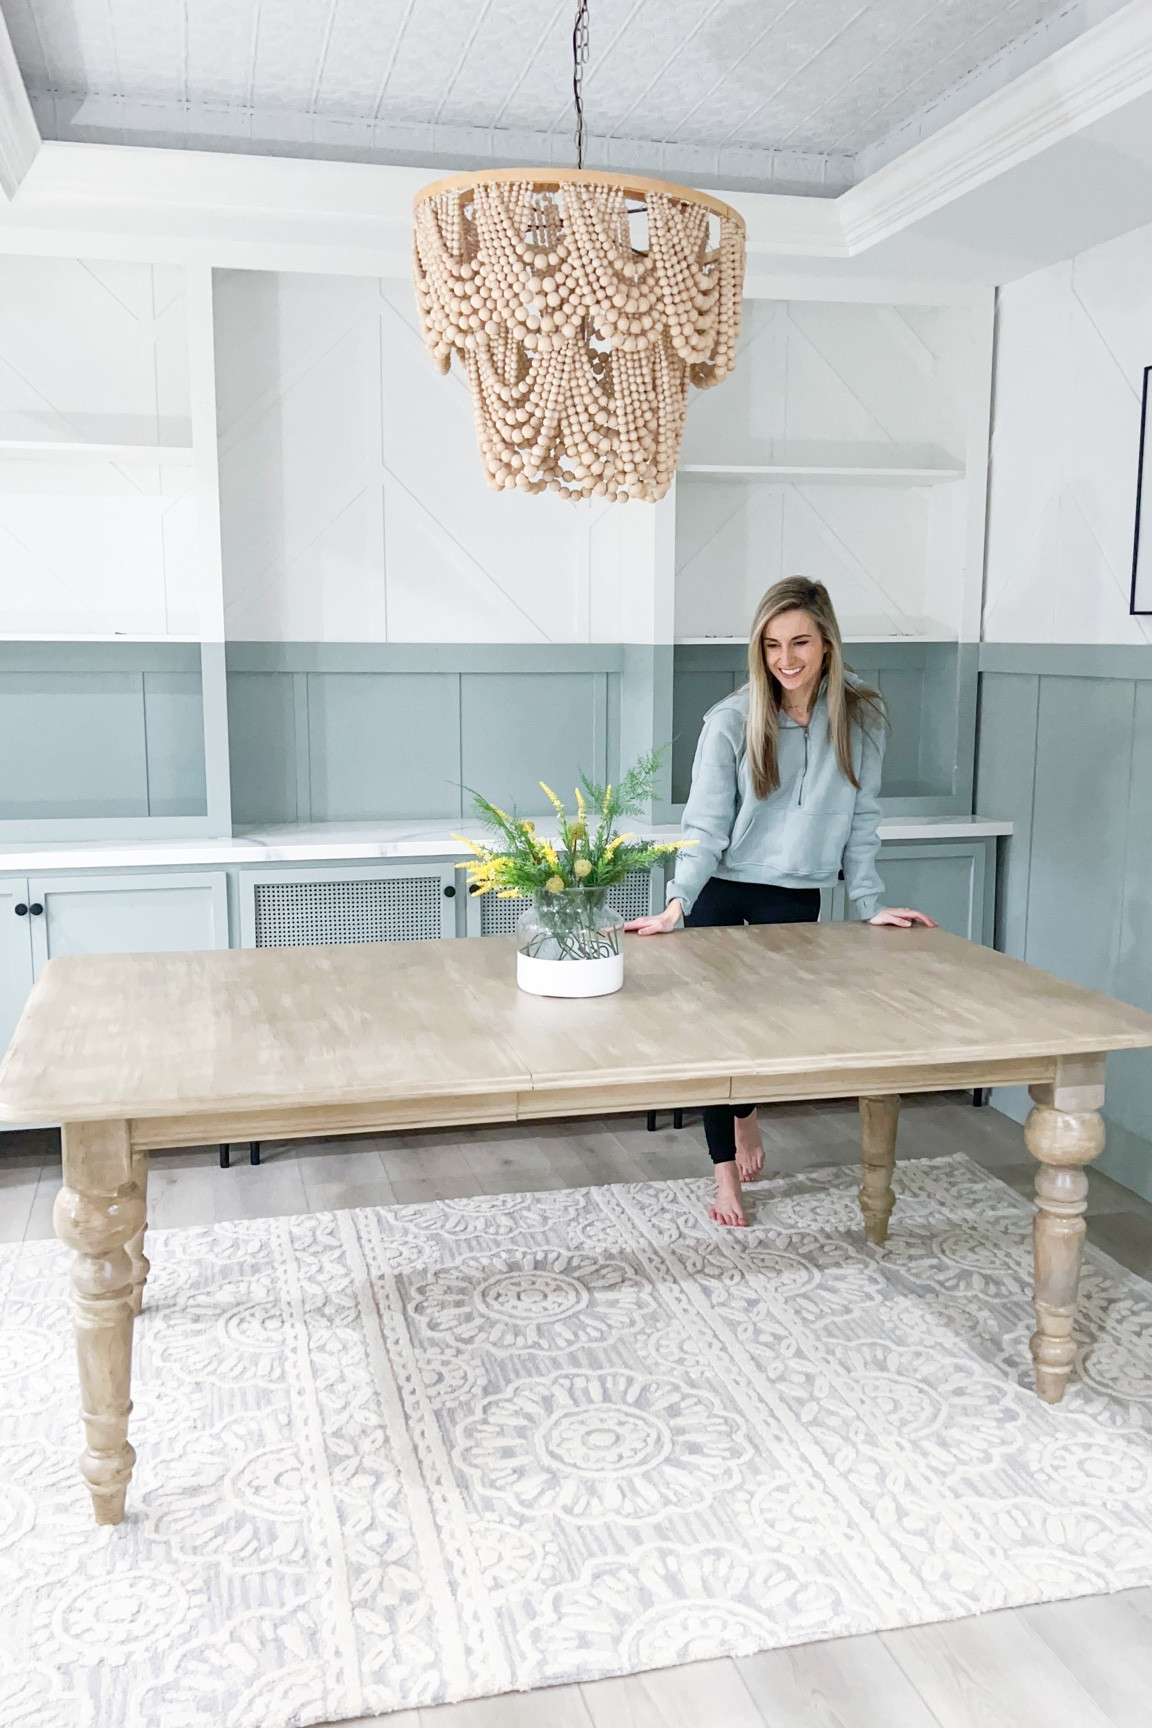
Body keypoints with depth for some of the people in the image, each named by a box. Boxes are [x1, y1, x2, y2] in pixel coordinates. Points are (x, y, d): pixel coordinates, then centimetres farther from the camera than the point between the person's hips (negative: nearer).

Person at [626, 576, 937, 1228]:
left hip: (795, 897, 2)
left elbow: (860, 822, 0)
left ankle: (748, 1112, 41)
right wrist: (676, 905, -25)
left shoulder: (861, 719, -6)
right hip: (720, 891, -1)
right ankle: (726, 1171, 17)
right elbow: (706, 824, -15)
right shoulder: (732, 722, -13)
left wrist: (871, 903, -4)